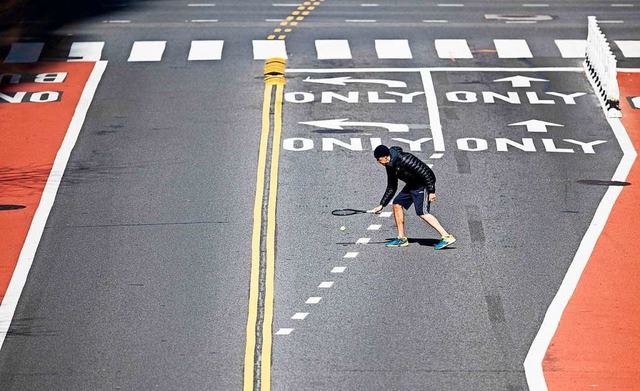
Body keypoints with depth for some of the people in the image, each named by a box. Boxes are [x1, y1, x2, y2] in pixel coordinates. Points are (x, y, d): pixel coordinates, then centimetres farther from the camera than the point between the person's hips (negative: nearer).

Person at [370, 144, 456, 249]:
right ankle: (402, 239, 13)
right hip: (412, 185, 10)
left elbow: (425, 172, -25)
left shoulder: (404, 159, -27)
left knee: (422, 212, -19)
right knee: (397, 204, 7)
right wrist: (381, 205, 12)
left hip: (424, 184, -10)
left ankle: (447, 237, -21)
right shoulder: (390, 166, 4)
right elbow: (391, 188, 15)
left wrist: (431, 191, -25)